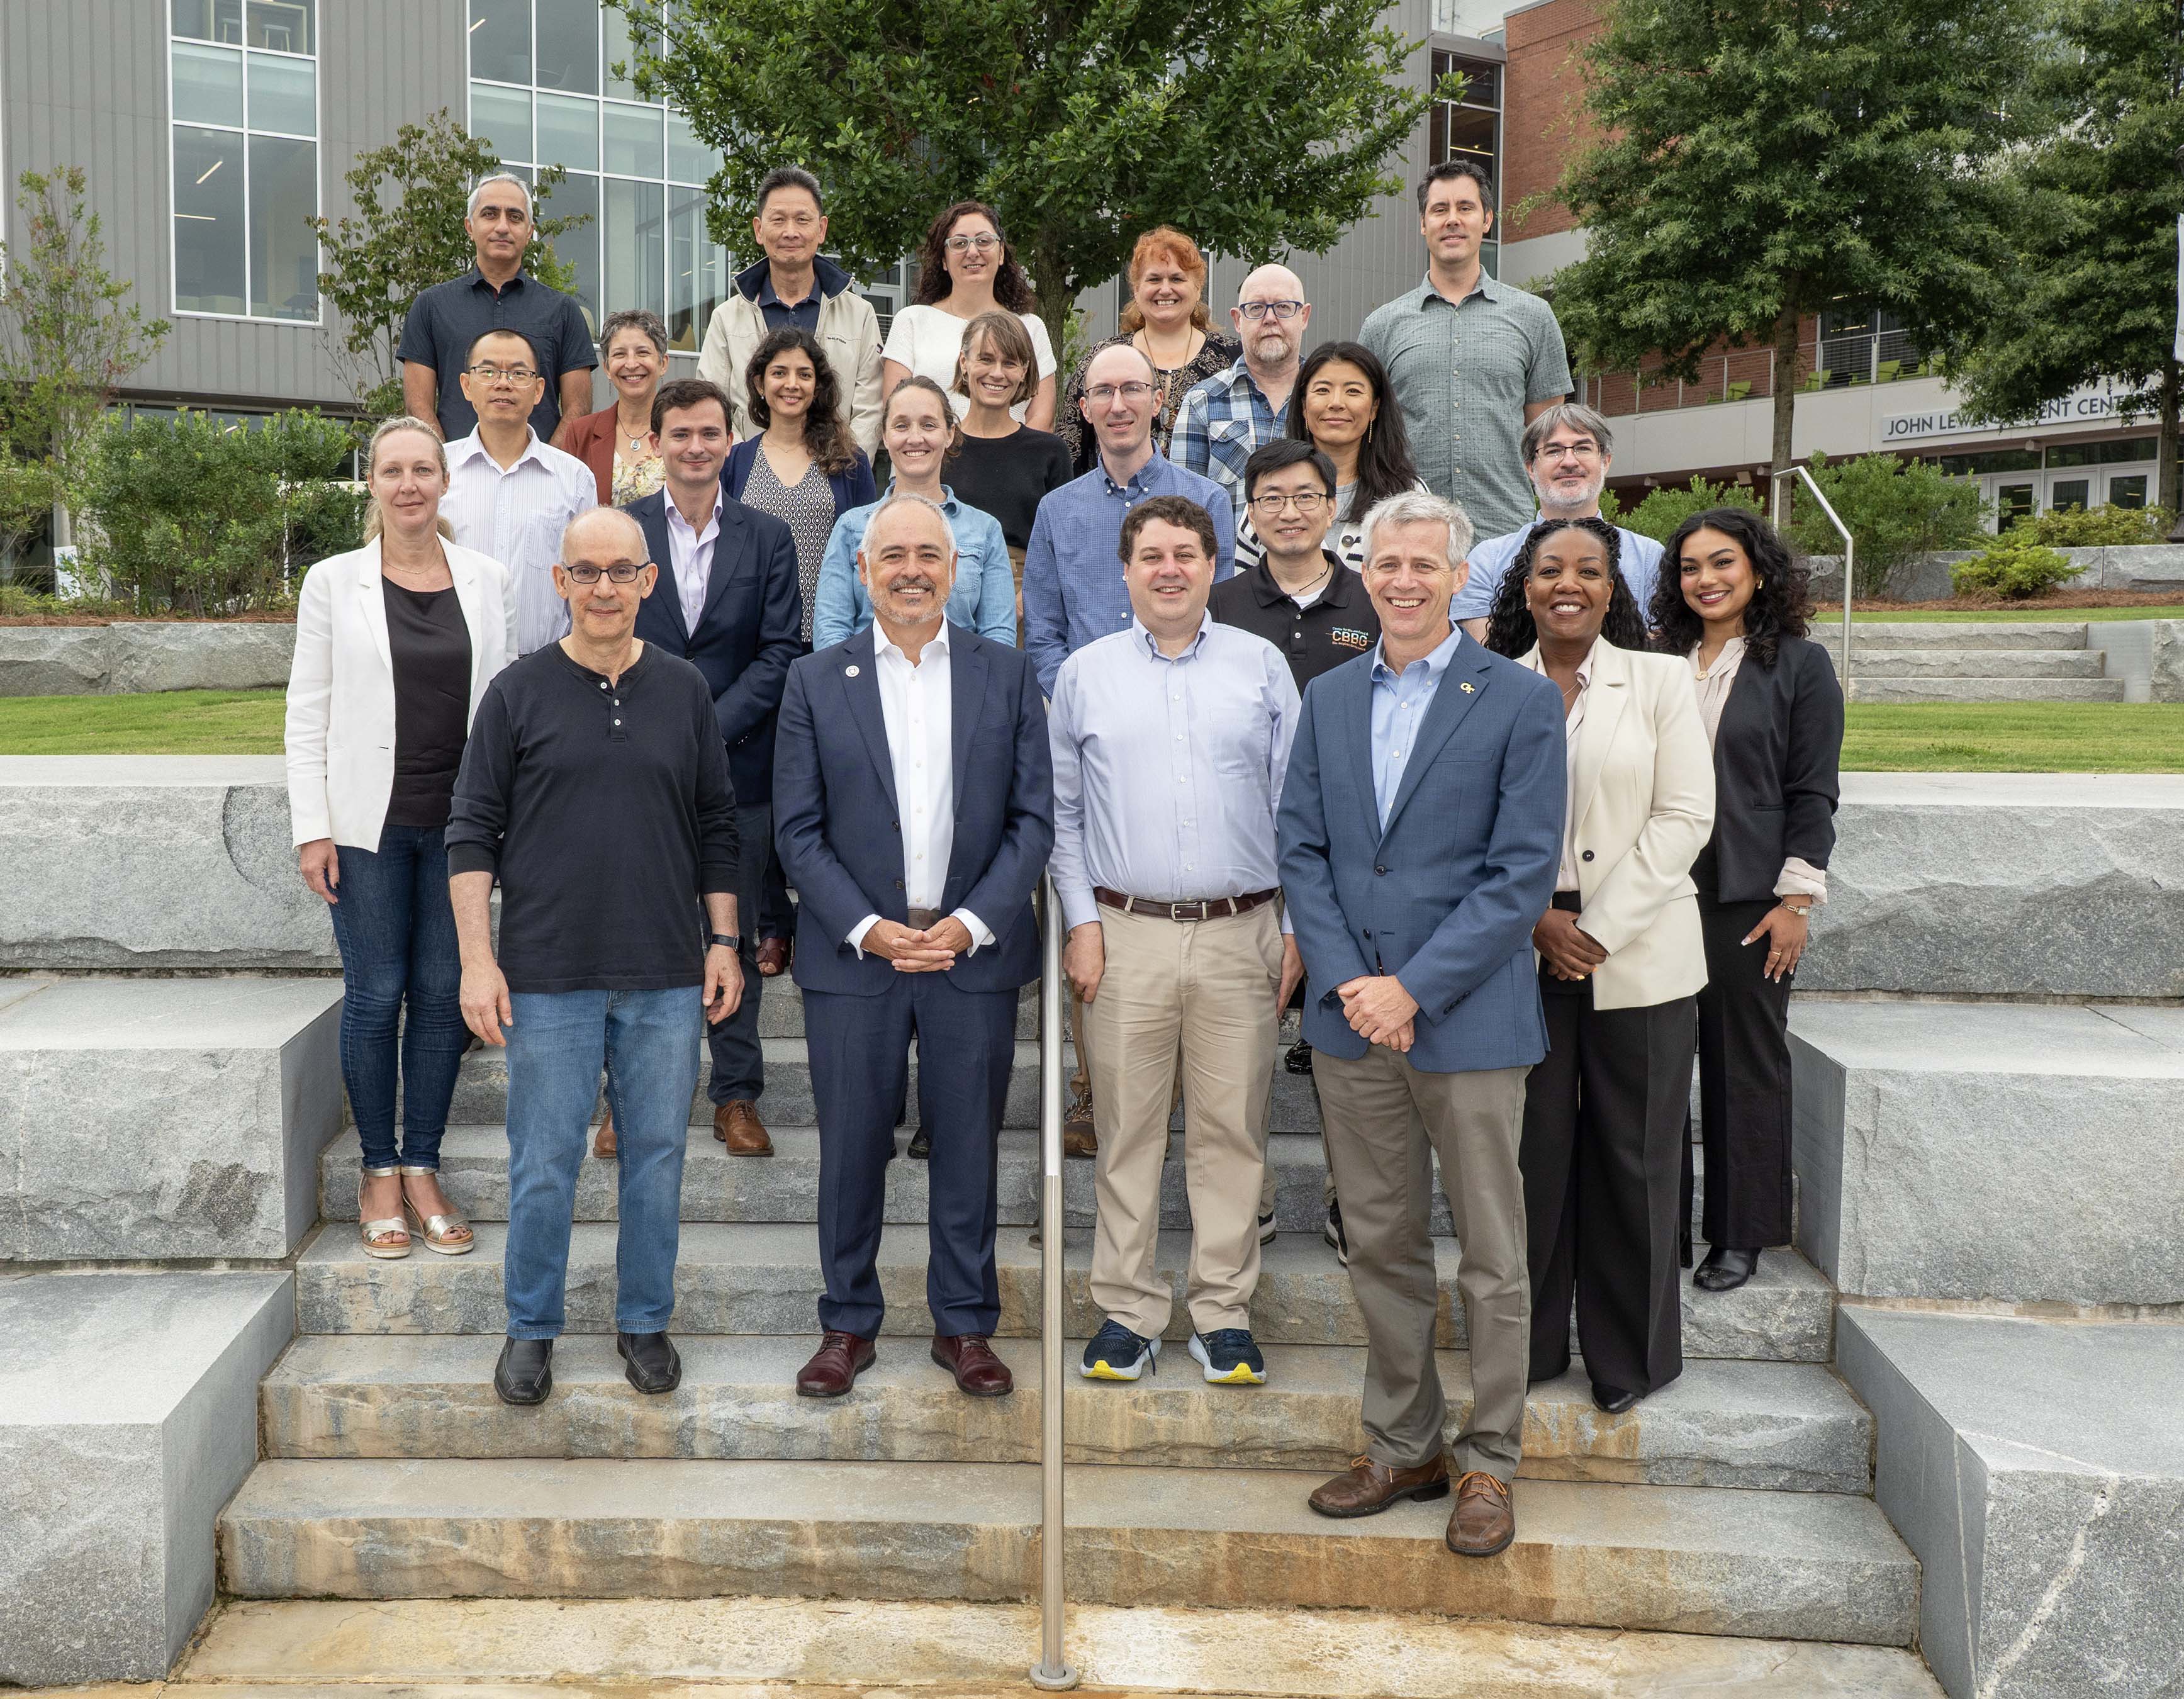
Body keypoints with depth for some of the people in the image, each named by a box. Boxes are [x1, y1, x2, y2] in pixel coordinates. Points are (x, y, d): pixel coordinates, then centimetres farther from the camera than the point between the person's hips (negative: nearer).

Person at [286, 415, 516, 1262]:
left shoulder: (487, 582, 5)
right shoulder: (333, 583, 1)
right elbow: (307, 715, 1)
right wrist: (312, 829, -5)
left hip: (460, 820, 2)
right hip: (370, 821, -2)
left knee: (443, 992, 5)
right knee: (375, 993, 1)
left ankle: (422, 1169, 17)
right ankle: (378, 1171, 16)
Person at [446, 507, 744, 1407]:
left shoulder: (685, 690, 6)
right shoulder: (519, 692, 0)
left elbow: (717, 826, 12)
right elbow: (472, 831, 1)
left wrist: (723, 941, 6)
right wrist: (478, 959, -6)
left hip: (667, 977, 2)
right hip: (548, 975, -2)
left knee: (656, 1156, 9)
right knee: (543, 1166, 5)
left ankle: (645, 1323, 25)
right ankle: (531, 1330, 22)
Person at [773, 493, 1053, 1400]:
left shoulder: (1006, 673, 5)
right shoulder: (815, 681, 3)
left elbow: (1033, 817, 2)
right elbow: (798, 831, 0)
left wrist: (974, 923, -10)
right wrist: (867, 929, -11)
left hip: (975, 951, 1)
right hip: (854, 952, 0)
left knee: (968, 1147, 8)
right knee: (852, 1147, 7)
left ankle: (965, 1324, 23)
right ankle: (848, 1323, 23)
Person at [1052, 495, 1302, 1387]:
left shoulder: (1263, 666, 7)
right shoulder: (1084, 674, 8)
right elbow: (1061, 812, 9)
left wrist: (1299, 928, 1)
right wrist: (1081, 922, 1)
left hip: (1241, 935, 0)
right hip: (1125, 934, 0)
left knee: (1232, 1131, 4)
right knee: (1127, 1130, 5)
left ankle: (1223, 1313, 15)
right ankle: (1128, 1312, 16)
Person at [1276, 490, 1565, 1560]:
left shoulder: (1521, 702, -5)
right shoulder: (1327, 698, 10)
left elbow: (1524, 872, -10)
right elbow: (1301, 850, 6)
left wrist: (1414, 988, -16)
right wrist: (1346, 981, -8)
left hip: (1468, 1021, -4)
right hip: (1350, 1020, 4)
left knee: (1492, 1259, 5)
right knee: (1380, 1247, 13)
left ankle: (1489, 1466, 20)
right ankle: (1403, 1448, 27)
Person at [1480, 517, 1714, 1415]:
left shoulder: (1661, 679, 4)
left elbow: (1684, 817, -3)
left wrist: (1599, 930, -10)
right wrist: (1537, 920, -10)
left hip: (1638, 956, -1)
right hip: (1523, 956, 1)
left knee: (1632, 1160, 5)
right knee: (1530, 1153, 4)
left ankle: (1629, 1357, 20)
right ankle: (1527, 1345, 20)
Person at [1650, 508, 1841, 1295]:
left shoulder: (1800, 664, 0)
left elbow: (1813, 793, -3)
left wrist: (1795, 901, -9)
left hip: (1748, 899, -3)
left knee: (1745, 1062, 5)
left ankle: (1741, 1235, 16)